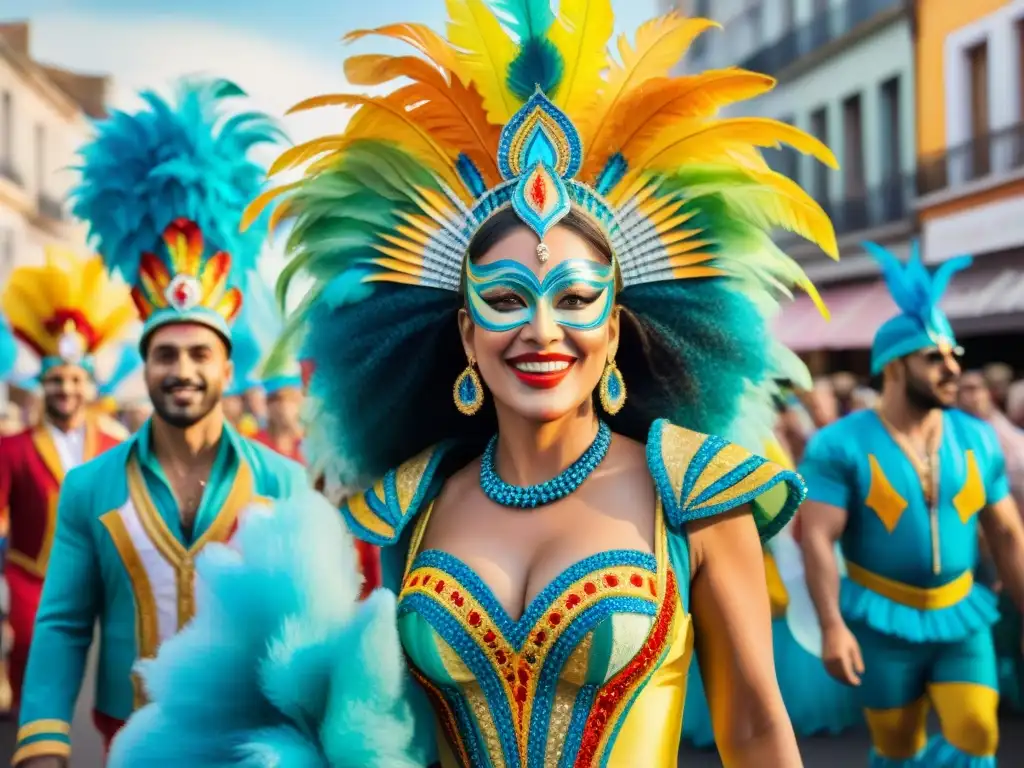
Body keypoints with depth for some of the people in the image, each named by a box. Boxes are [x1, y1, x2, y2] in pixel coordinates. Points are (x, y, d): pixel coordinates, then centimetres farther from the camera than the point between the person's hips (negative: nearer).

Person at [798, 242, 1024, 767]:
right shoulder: (841, 445, -11)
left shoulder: (976, 439, 2)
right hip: (883, 619, -3)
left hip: (962, 616, 3)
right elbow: (816, 539, -15)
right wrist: (832, 627, -23)